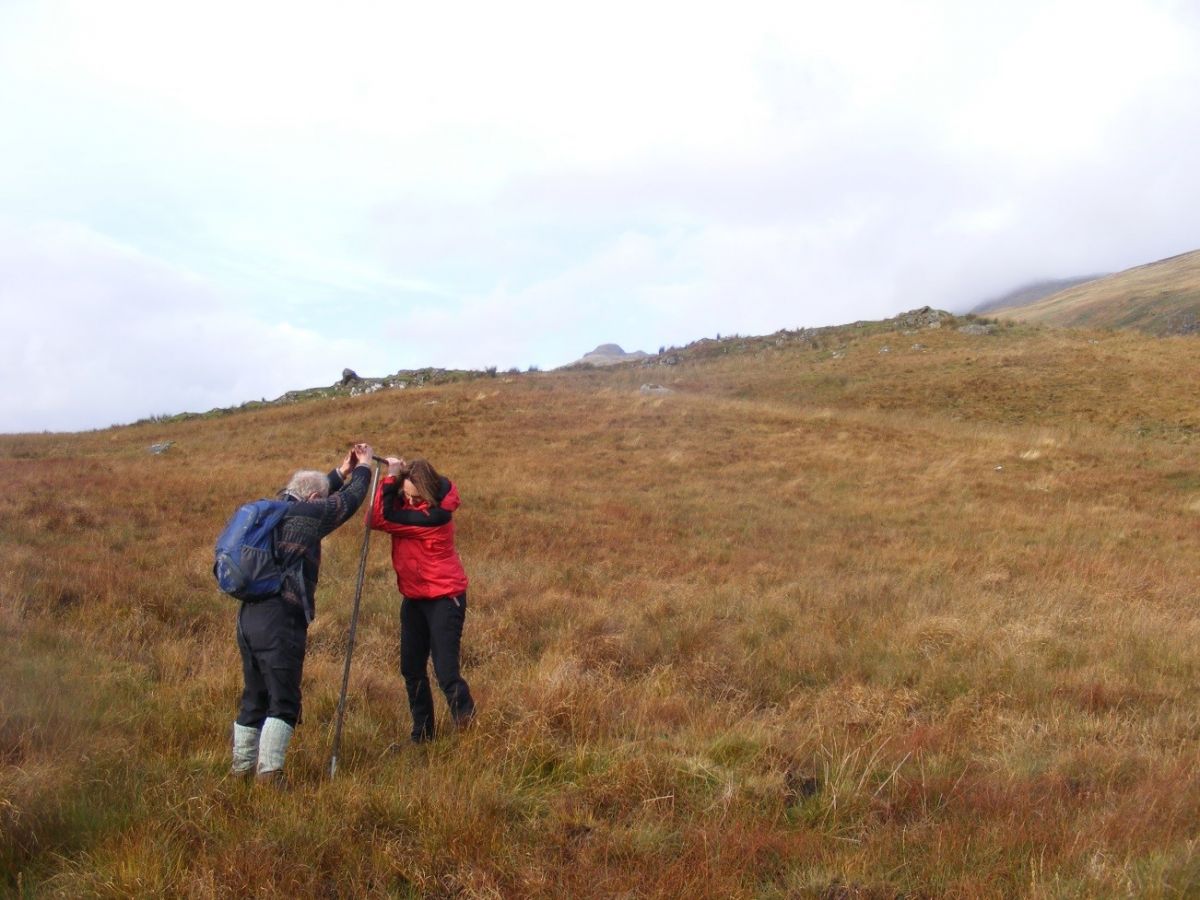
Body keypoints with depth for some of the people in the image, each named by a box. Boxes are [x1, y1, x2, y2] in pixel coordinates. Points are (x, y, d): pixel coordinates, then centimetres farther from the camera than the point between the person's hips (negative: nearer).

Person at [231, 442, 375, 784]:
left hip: (248, 615, 8)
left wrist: (341, 472, 41)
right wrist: (363, 467, 24)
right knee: (283, 701, -3)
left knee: (254, 698, 17)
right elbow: (349, 500, 7)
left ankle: (241, 767, 24)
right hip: (279, 620, -8)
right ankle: (269, 773, -9)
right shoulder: (307, 515, -3)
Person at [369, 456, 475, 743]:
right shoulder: (404, 502, 0)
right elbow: (376, 518, -12)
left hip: (443, 598, -8)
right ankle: (421, 736, 24)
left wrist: (391, 476, -18)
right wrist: (391, 478, -20)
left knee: (446, 672, -12)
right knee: (412, 670, 12)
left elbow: (384, 520, -24)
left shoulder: (437, 513, -24)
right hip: (413, 598, 8)